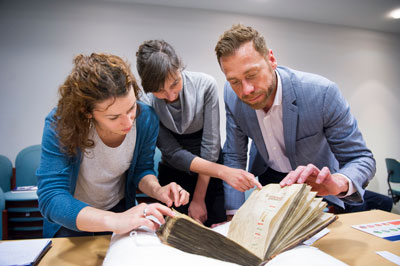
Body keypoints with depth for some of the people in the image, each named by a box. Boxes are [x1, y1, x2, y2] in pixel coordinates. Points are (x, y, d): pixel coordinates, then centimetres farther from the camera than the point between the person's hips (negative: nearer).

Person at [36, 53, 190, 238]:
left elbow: (142, 169, -6)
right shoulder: (60, 124, -30)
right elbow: (50, 198, -35)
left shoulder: (146, 119, -22)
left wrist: (156, 189, -28)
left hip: (119, 207, 2)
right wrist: (114, 221, -49)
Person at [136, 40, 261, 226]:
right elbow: (173, 153, -19)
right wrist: (223, 171, -32)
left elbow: (210, 144, -16)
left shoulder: (205, 85, -19)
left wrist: (198, 198, -10)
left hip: (210, 175, 0)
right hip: (173, 174, 1)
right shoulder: (146, 104, -17)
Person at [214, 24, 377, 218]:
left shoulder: (321, 92, -30)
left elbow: (361, 159, -21)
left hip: (314, 182, -2)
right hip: (267, 178, 3)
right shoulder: (231, 95, -20)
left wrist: (337, 182, -44)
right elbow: (234, 157, -11)